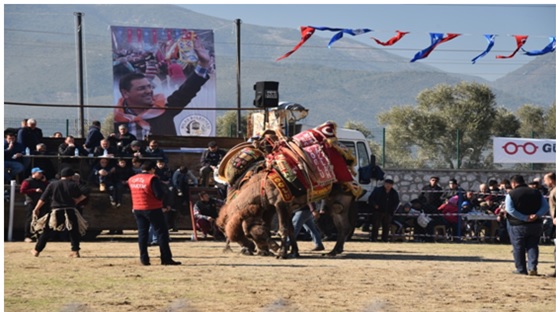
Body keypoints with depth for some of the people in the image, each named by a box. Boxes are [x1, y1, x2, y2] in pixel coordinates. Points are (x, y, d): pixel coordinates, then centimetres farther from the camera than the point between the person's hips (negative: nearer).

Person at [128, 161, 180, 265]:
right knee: (162, 232, -1)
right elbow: (159, 195, -17)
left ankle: (144, 259, 5)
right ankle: (166, 259, -4)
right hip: (152, 209, -6)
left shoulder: (131, 179, 7)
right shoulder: (152, 178, -14)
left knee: (142, 233, 10)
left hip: (137, 209, 6)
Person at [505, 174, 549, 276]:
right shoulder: (537, 193, 6)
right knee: (533, 246, 10)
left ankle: (521, 269, 11)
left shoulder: (511, 194, -5)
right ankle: (532, 267, -3)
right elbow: (545, 207, -1)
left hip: (517, 226, -3)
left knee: (518, 248, 8)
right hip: (535, 225, 3)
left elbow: (510, 210, -17)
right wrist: (537, 215, -14)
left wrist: (525, 218, -20)